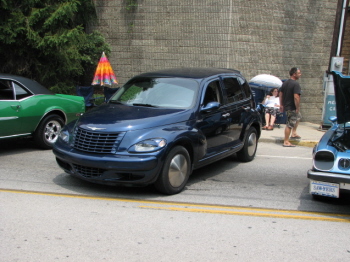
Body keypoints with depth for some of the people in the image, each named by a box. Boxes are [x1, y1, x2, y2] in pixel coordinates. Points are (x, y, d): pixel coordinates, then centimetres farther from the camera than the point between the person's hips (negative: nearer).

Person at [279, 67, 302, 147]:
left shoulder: (285, 83, 9)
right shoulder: (296, 84, -19)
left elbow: (280, 94, 16)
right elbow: (296, 97, -27)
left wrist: (281, 105, 22)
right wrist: (298, 108, -19)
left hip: (286, 106, 9)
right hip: (292, 107, -9)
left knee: (298, 117, 30)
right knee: (289, 124, -3)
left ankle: (294, 133, 30)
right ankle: (286, 142, 2)